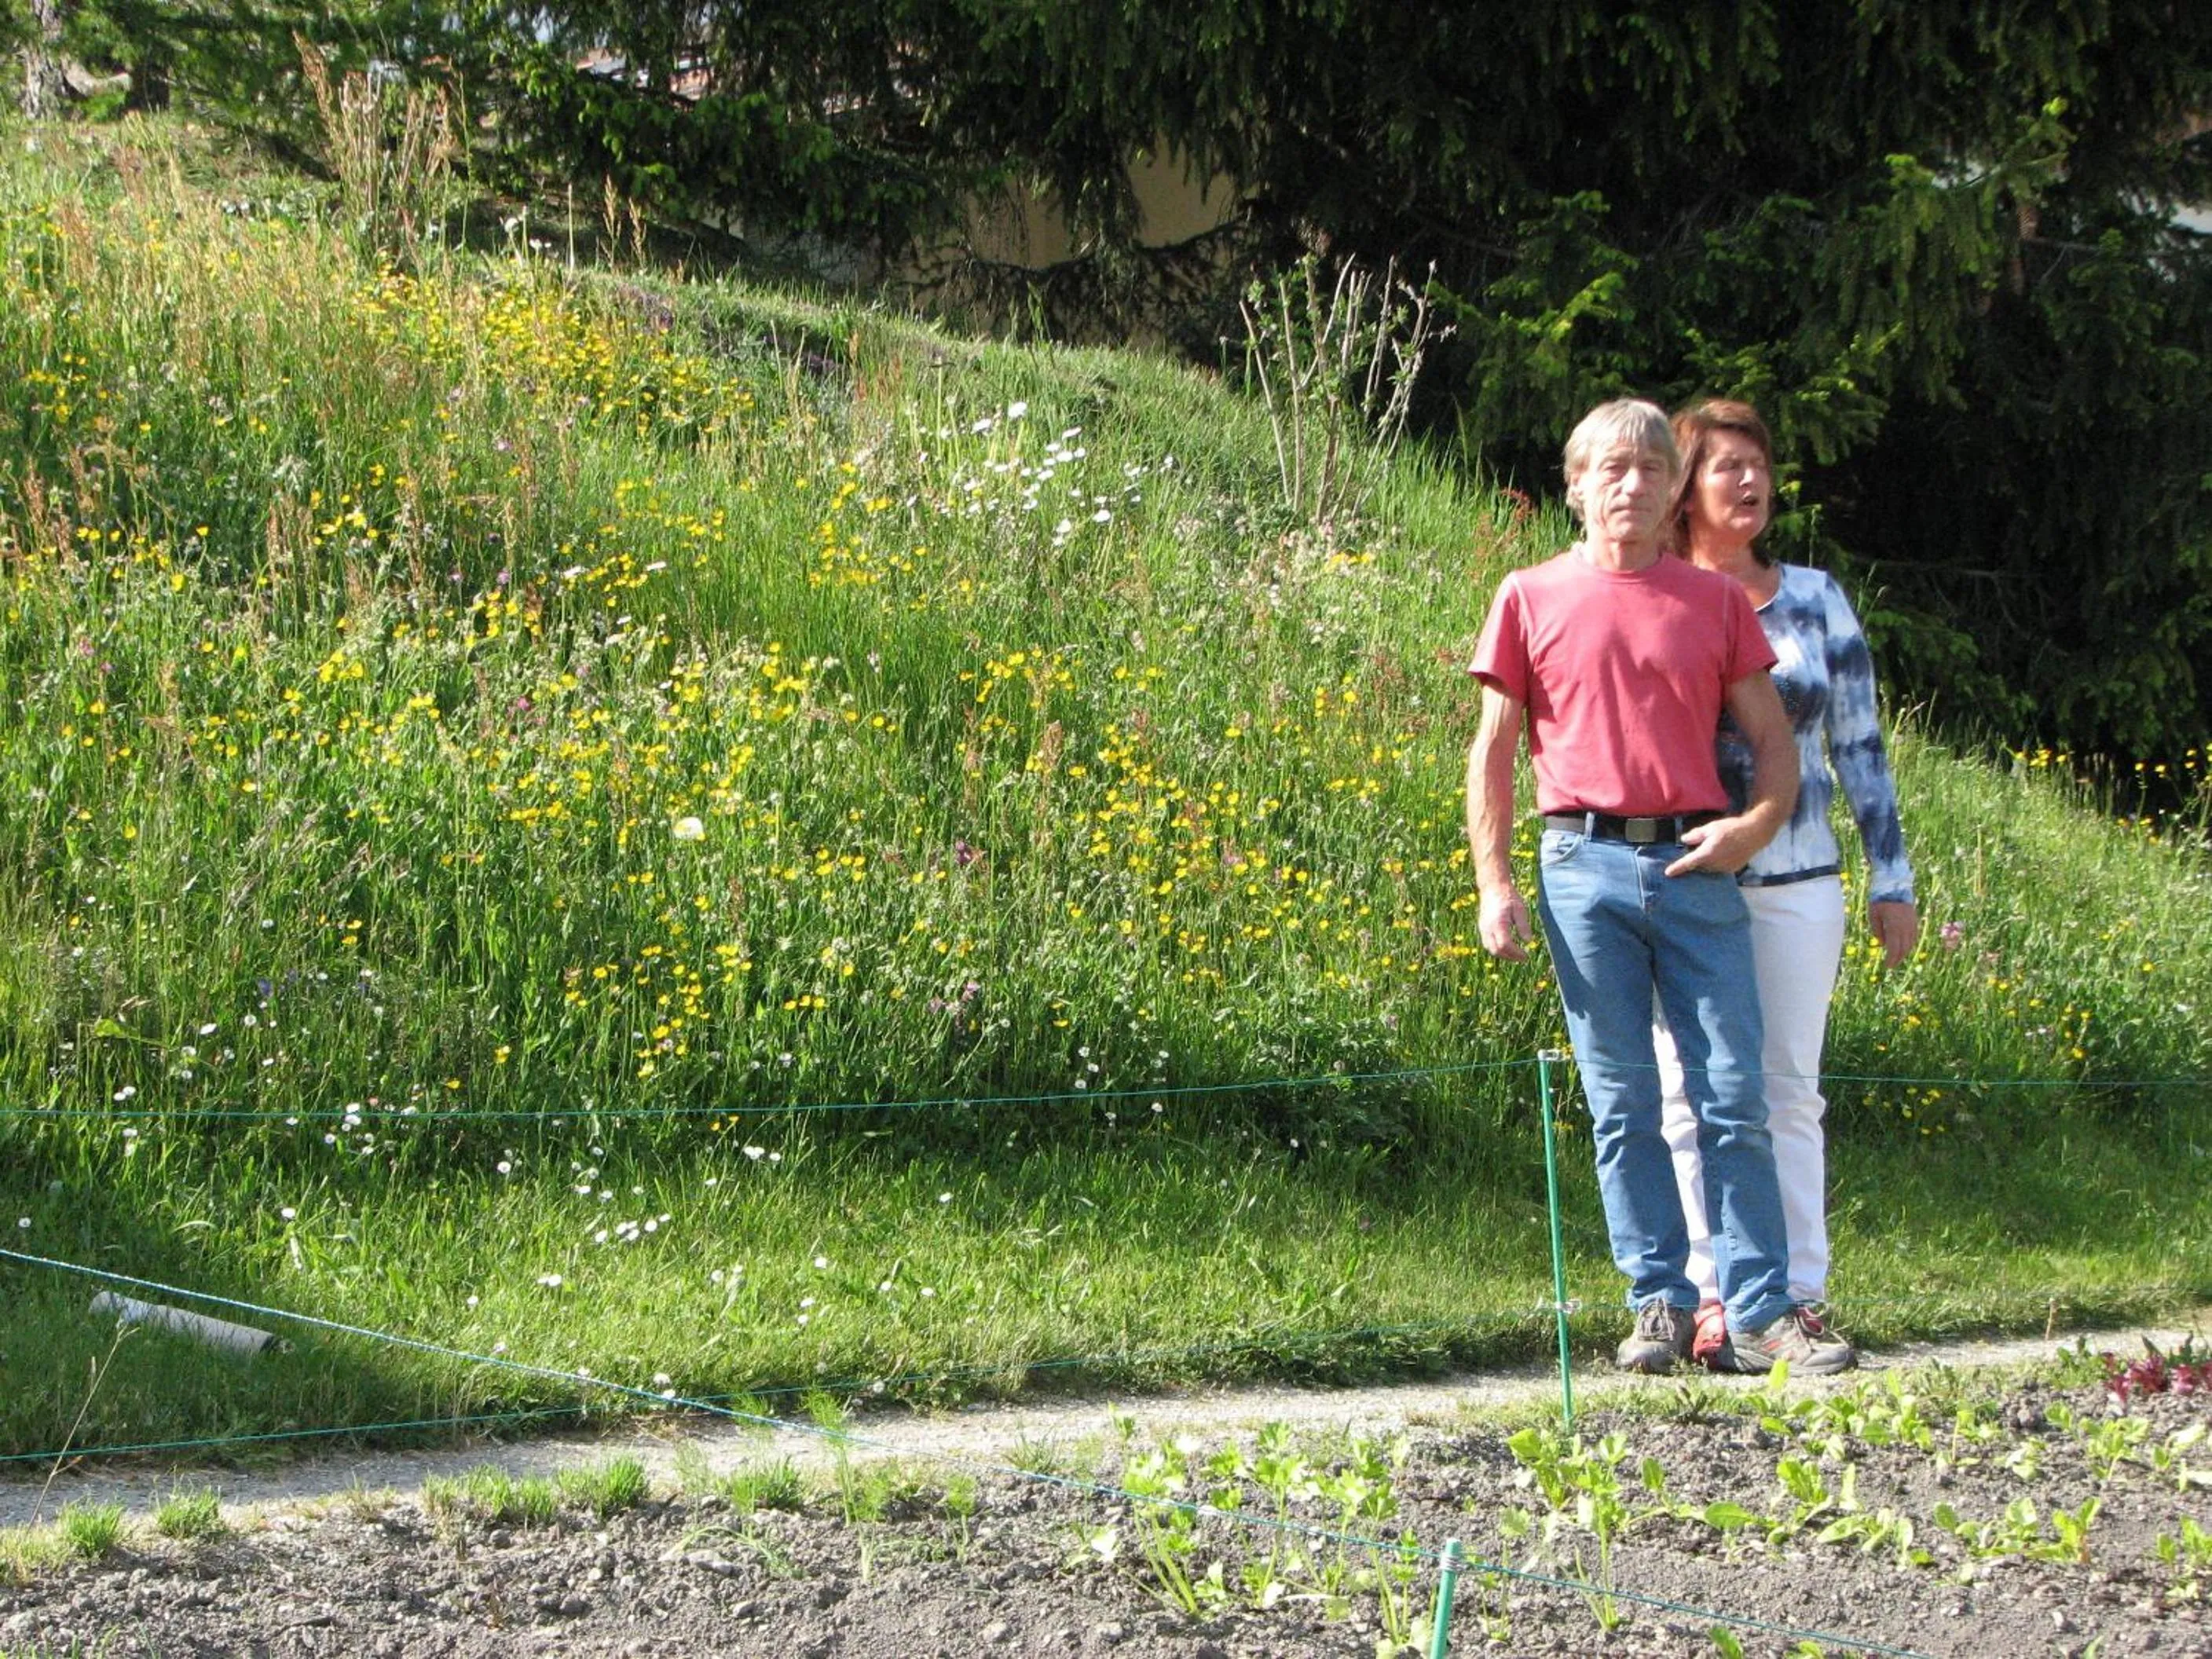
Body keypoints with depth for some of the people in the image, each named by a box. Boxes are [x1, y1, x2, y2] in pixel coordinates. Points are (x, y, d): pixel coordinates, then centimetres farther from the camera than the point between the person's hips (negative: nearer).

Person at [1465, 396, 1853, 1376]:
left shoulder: (1716, 602, 11)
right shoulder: (1531, 598, 7)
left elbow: (1773, 740, 12)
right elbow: (1493, 750, 8)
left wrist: (1755, 824, -7)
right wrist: (1494, 883, -1)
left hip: (1696, 866, 1)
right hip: (1586, 865, -1)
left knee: (1734, 1099, -3)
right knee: (1623, 1106, 2)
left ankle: (1761, 1313, 0)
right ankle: (1659, 1306, 9)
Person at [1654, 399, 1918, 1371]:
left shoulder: (1814, 600, 9)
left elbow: (1858, 745, 11)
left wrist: (1892, 879, 8)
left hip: (1794, 881, 1)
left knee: (1788, 1091, 1)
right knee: (1690, 1095, -1)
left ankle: (1799, 1294, 5)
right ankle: (1713, 1298, 4)